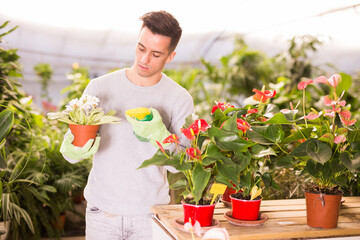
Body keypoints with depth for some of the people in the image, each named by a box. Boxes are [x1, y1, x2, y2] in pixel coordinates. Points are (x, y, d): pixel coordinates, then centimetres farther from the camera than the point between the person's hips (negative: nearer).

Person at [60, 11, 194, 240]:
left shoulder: (180, 100, -6)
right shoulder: (100, 88, -4)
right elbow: (70, 153, -3)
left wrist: (157, 133, -26)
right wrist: (74, 149, -25)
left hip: (150, 214, 0)